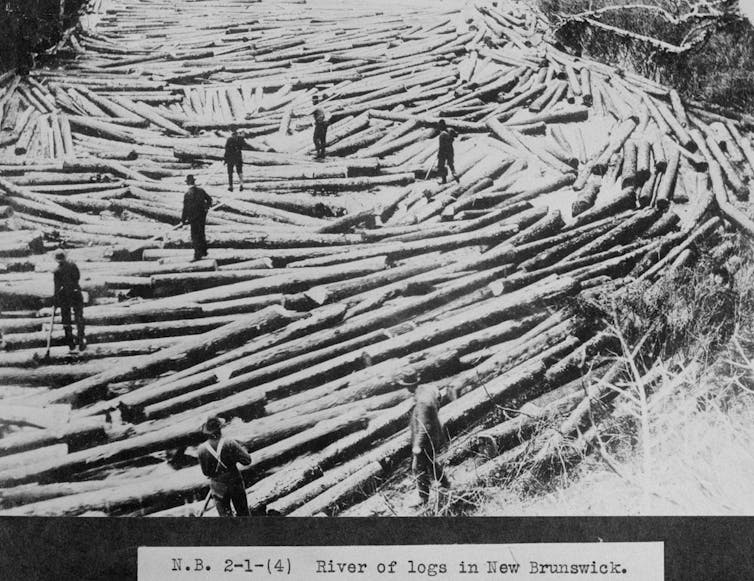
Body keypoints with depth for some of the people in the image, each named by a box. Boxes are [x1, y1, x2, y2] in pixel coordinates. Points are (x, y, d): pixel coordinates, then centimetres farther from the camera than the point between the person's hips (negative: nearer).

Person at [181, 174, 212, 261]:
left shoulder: (187, 194, -17)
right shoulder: (201, 191, -3)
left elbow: (185, 208, -16)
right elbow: (209, 199, 12)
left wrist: (183, 220, -7)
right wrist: (208, 206, 34)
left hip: (193, 217, -5)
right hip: (202, 215, 5)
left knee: (195, 235, 4)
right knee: (201, 233, 20)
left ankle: (198, 253, 0)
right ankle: (204, 251, 28)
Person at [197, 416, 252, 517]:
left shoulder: (202, 449, -16)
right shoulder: (229, 443, -21)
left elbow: (206, 472, -5)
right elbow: (247, 461, -18)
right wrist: (242, 449, 1)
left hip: (218, 488, 1)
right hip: (235, 483, -1)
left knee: (225, 515, 16)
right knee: (242, 513, 19)